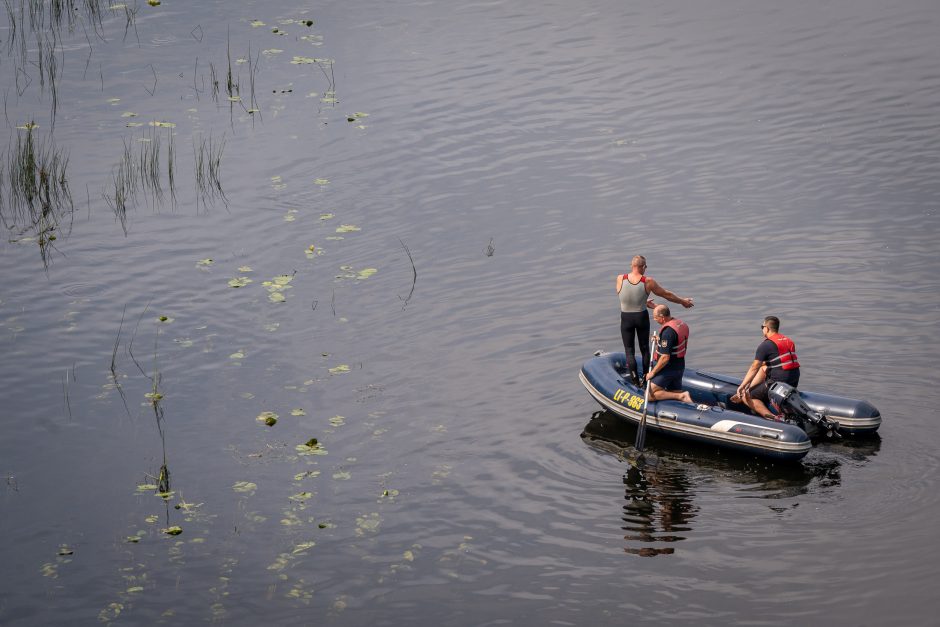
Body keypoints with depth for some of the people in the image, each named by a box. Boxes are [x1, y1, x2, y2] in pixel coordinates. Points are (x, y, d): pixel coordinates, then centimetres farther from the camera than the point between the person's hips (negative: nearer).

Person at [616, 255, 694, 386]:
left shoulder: (620, 279, -13)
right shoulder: (648, 282, -16)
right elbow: (666, 294, -3)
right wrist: (683, 302, 13)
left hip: (626, 318, 0)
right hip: (642, 317, 0)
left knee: (629, 350, 10)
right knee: (645, 348, 17)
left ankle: (635, 381, 7)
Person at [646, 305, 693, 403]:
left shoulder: (668, 331, -25)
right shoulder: (682, 324, 4)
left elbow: (665, 358, -26)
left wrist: (652, 372, -15)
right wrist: (659, 341, 17)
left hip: (668, 368, -9)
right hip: (679, 366, 9)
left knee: (650, 395, -8)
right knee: (675, 392, 21)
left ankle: (681, 396, -14)